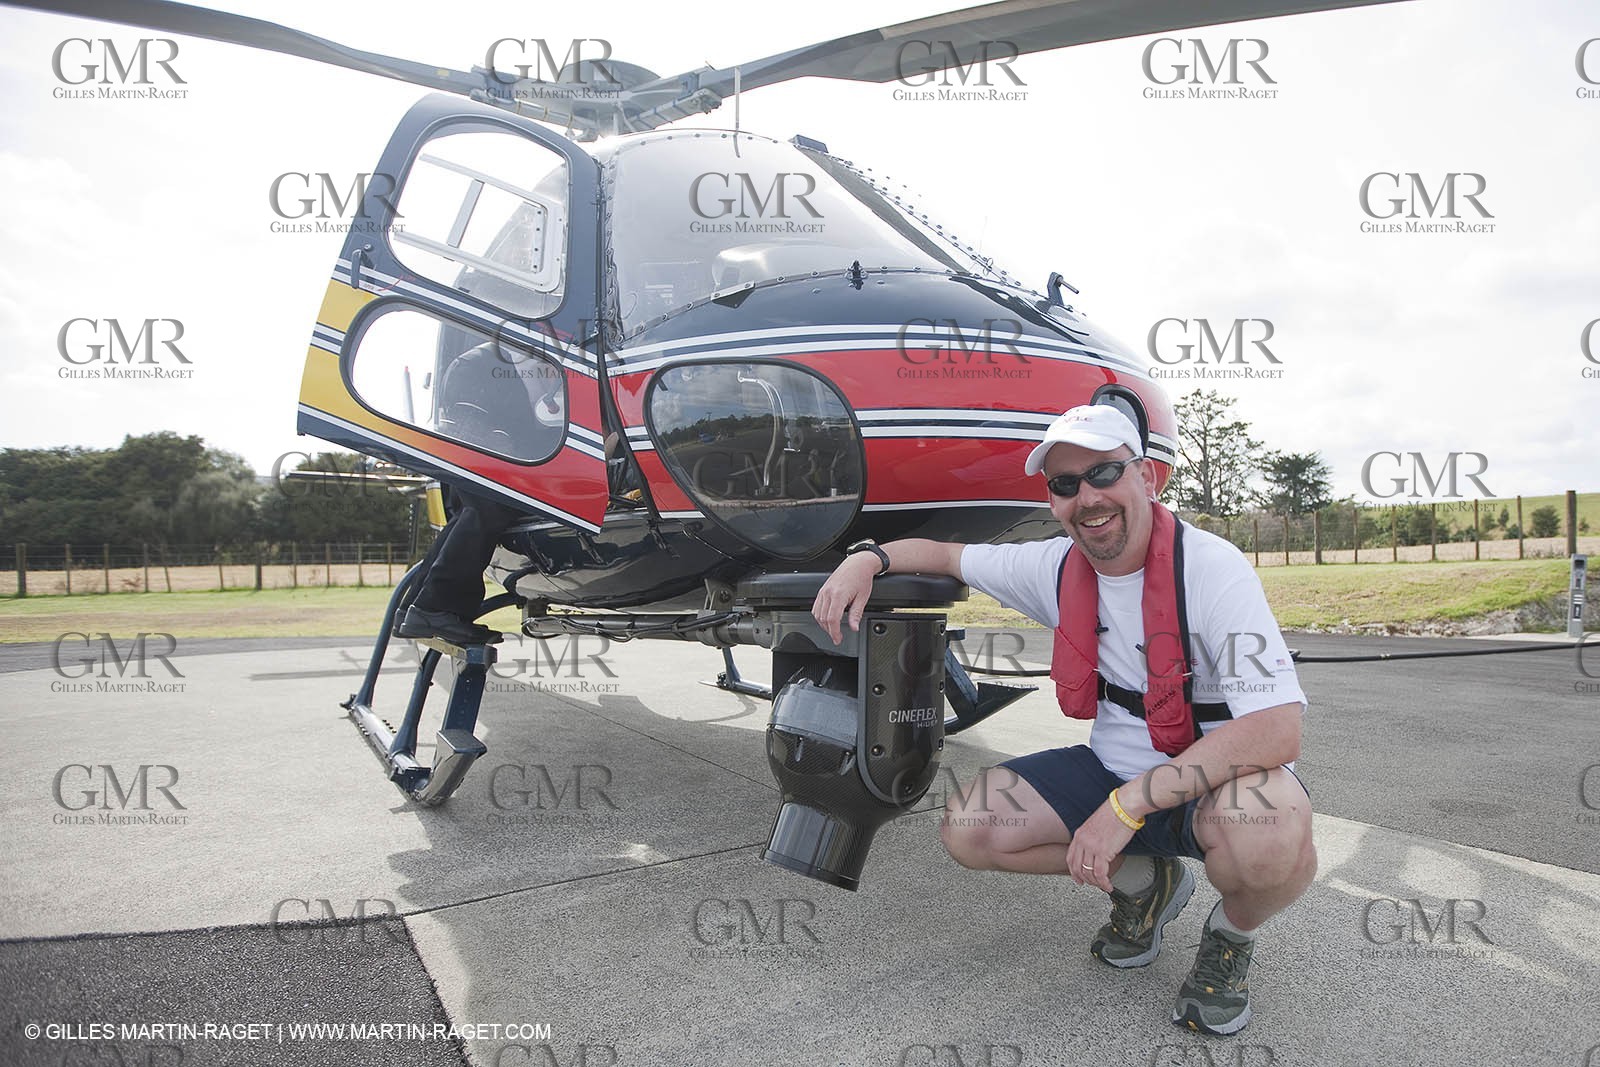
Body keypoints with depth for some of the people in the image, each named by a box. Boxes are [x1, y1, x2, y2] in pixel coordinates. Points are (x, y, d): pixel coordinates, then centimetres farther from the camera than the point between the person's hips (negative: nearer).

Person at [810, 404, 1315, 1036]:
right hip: (1113, 768, 5)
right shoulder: (1058, 567, -5)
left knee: (1269, 835, -40)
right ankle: (1143, 880, 12)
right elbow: (946, 555, 10)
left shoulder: (1213, 569, -23)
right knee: (967, 828, -13)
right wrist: (869, 557, -12)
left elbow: (1278, 729, -31)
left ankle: (1232, 934, -1)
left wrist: (1127, 805, -34)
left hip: (1214, 781, -5)